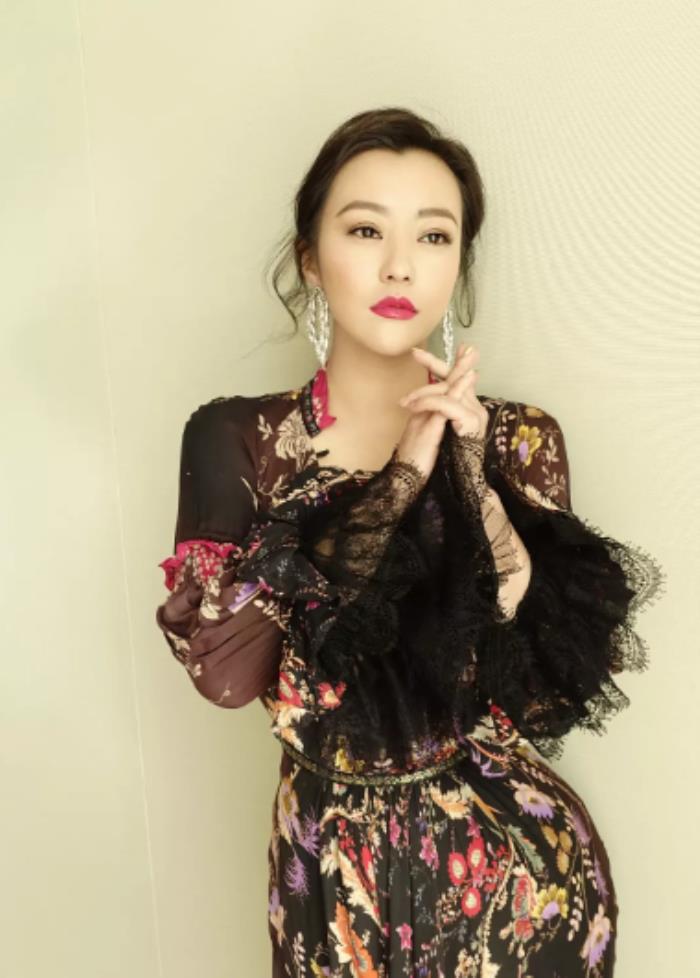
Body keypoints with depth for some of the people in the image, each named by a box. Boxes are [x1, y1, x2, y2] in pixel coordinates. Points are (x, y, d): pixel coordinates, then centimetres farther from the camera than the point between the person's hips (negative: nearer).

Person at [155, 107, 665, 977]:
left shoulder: (520, 440, -7)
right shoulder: (234, 438, -8)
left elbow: (554, 696, -11)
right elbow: (223, 669, -20)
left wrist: (470, 486, -23)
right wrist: (393, 483, -22)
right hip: (331, 861, 0)